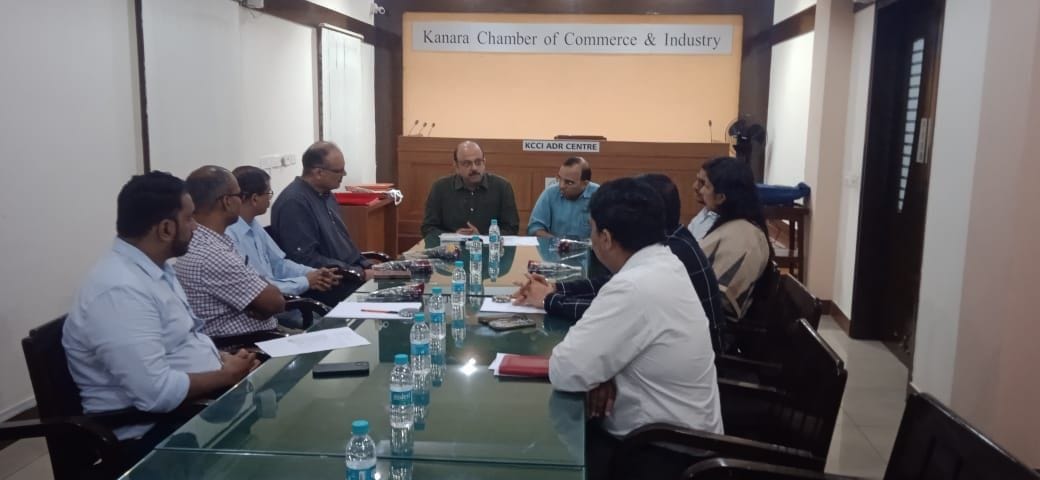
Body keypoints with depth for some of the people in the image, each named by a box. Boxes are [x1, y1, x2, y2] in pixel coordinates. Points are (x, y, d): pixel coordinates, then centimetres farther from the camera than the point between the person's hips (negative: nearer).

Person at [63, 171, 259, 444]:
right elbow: (156, 392, -28)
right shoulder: (120, 291, -24)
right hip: (156, 432, -9)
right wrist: (227, 375, -15)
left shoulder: (154, 269, 7)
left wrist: (225, 360, -2)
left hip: (199, 401, 9)